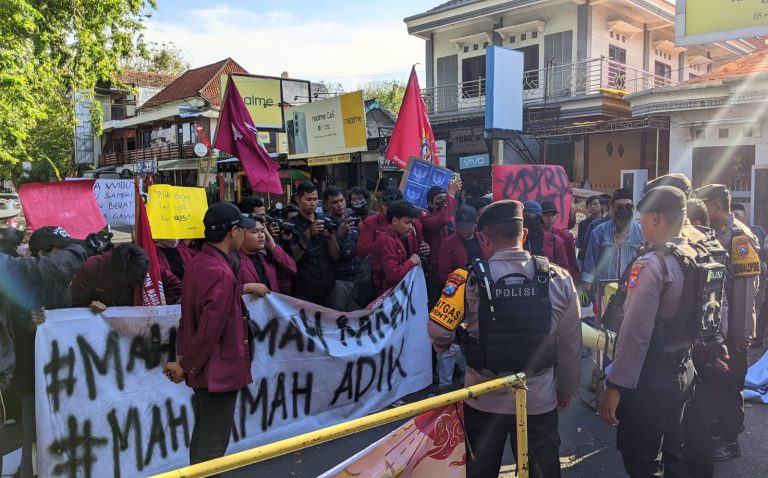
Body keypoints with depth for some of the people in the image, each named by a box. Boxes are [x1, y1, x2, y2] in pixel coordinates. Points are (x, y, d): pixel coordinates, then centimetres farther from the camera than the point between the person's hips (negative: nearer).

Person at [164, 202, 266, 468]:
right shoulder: (221, 273, -25)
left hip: (203, 367, 10)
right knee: (214, 445, 3)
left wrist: (244, 289, 28)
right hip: (218, 370, -10)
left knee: (203, 436, 22)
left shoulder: (200, 262, 4)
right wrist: (184, 366, -13)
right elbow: (210, 330, -26)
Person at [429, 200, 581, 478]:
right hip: (540, 400, 1)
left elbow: (439, 331, -9)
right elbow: (570, 344, -3)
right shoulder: (559, 280, -10)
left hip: (483, 400, -1)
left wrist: (443, 346, 15)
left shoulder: (469, 281, -16)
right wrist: (567, 388, 13)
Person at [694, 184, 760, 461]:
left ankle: (729, 441, 18)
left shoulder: (740, 237, -15)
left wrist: (742, 331, -18)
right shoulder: (715, 235, 9)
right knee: (713, 379, 16)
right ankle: (716, 428, 32)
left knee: (728, 383, 4)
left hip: (732, 329, -7)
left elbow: (746, 286, -19)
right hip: (713, 324, 8)